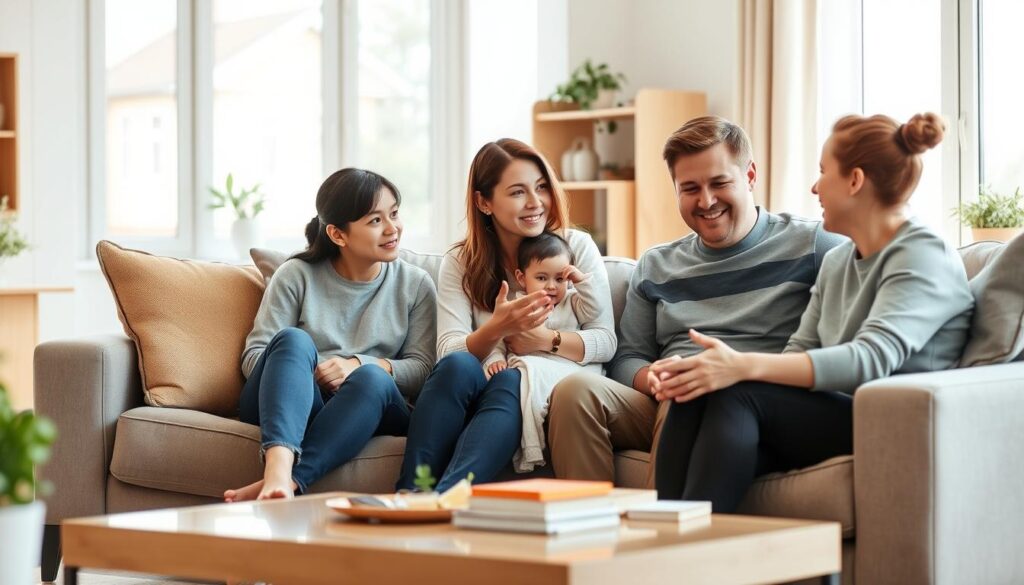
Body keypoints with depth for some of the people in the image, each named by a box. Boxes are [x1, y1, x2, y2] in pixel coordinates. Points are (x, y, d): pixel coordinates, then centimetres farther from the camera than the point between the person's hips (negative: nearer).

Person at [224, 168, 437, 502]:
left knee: (373, 378, -34)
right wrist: (296, 373, -17)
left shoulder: (415, 285, 14)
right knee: (294, 339, -32)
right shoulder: (297, 276, 10)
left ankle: (290, 482, -52)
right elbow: (253, 355, 4)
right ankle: (278, 468, -57)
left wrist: (360, 365, -13)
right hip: (289, 409, 0)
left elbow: (422, 368, 4)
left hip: (368, 411, 1)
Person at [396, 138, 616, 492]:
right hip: (477, 391, 1)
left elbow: (606, 342, 2)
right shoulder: (460, 264, 10)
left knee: (509, 381, -36)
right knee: (457, 366, -34)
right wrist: (496, 329, -25)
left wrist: (545, 340, -17)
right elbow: (449, 353, -4)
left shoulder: (577, 247, 7)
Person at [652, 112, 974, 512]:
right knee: (697, 395, -19)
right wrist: (707, 368, -10)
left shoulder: (924, 258, -6)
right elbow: (797, 355, 10)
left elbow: (874, 358, -22)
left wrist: (743, 366, -31)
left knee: (736, 396, -27)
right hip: (830, 418, 7)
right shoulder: (837, 262, 20)